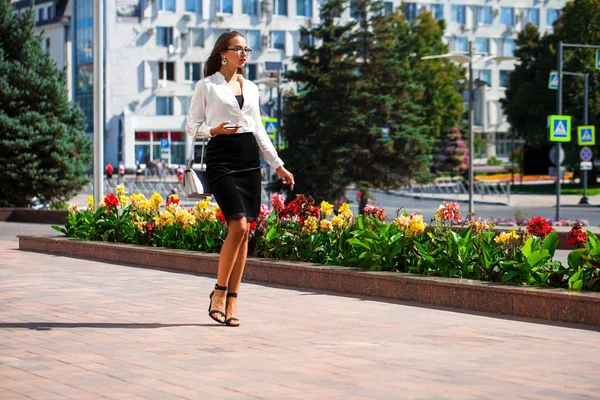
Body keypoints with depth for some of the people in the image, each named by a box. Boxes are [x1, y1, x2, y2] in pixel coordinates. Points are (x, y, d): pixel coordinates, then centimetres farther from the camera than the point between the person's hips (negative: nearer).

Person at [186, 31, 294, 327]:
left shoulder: (251, 88, 17)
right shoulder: (206, 86, 3)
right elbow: (192, 125, 4)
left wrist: (278, 165, 15)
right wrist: (213, 130, -16)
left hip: (249, 159, 5)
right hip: (221, 158, -5)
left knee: (245, 231, 0)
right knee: (238, 226, -19)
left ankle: (232, 300, 6)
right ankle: (219, 291, -5)